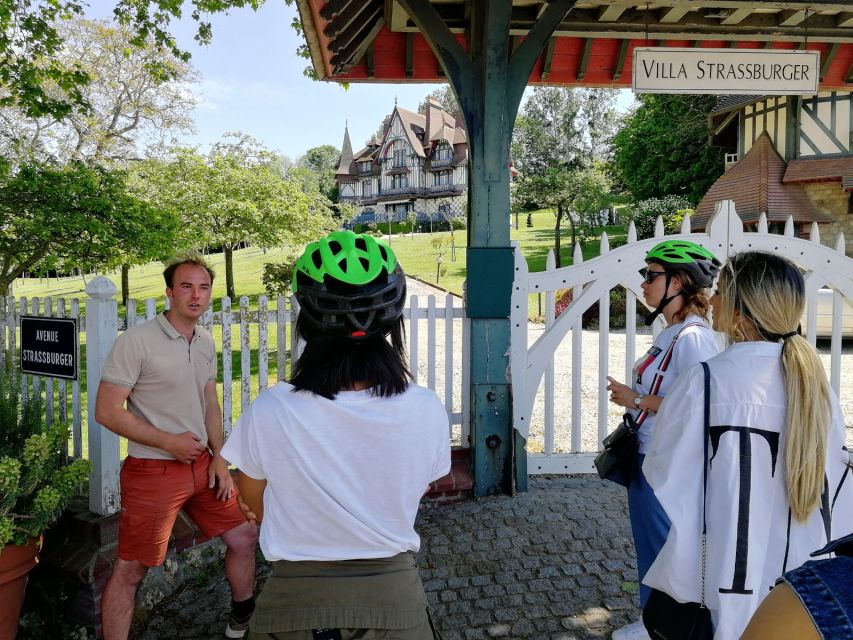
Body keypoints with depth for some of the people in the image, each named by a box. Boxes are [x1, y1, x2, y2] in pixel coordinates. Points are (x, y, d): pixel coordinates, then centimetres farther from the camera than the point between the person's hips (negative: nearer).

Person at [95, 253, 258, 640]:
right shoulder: (136, 341, -15)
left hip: (202, 464, 7)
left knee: (244, 538, 13)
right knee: (130, 570, 4)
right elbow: (107, 412, -15)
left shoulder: (206, 343, 6)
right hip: (153, 472, -6)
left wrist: (218, 457, 6)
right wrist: (170, 442, -15)